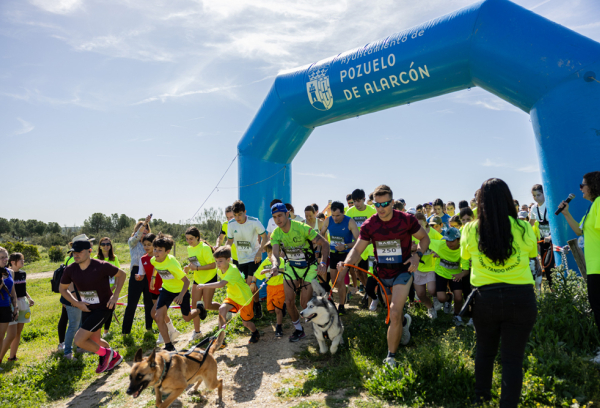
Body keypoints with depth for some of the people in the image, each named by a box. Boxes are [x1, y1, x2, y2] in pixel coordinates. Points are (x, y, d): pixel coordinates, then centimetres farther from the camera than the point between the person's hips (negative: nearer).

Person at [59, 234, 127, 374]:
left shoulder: (101, 266, -23)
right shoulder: (70, 270, -10)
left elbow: (121, 274, -8)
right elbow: (63, 289, 7)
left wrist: (115, 295, -16)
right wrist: (76, 303, -6)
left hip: (103, 308, -6)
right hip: (87, 308, 6)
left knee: (79, 340, -12)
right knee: (94, 340, 19)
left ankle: (106, 353, 13)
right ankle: (115, 357, 46)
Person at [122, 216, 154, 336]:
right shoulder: (132, 242, 1)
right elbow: (136, 237, -23)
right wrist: (144, 223, -36)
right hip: (136, 273, -3)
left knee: (149, 302, 11)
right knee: (132, 304, 0)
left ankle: (149, 327, 26)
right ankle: (125, 331, 10)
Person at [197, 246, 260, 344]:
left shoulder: (232, 270, -35)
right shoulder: (220, 270, -9)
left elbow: (221, 284, -48)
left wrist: (204, 285, -44)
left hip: (245, 298, -6)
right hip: (232, 296, 6)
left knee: (246, 323, 6)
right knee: (222, 309, -22)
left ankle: (256, 334, 41)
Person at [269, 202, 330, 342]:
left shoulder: (302, 228, -25)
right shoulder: (275, 234, -12)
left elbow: (324, 243, -24)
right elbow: (275, 253, -25)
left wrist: (323, 262, -39)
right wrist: (275, 265, -48)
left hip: (309, 268, -4)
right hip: (291, 267, 4)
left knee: (305, 304, -6)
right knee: (289, 301, 1)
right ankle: (298, 330, 25)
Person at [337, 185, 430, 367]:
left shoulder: (407, 220, -13)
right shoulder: (369, 225, -8)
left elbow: (424, 238, 2)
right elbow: (357, 249, -9)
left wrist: (417, 255, -16)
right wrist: (346, 263, -29)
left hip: (403, 272, -4)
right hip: (383, 275, 4)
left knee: (394, 314, -17)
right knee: (394, 315, 19)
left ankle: (391, 357, -2)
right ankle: (404, 322, 56)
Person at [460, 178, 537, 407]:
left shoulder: (471, 230, -6)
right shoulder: (523, 228, -7)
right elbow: (533, 253, 13)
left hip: (485, 298, 2)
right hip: (520, 298, -1)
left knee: (485, 350, 23)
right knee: (513, 357, 9)